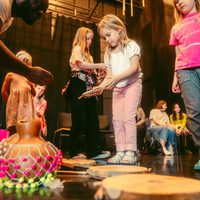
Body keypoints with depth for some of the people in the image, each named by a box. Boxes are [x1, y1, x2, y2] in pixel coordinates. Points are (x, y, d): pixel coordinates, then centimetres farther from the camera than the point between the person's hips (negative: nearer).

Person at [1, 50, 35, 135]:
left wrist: (31, 85, -3)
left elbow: (34, 93, 15)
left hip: (27, 105, 3)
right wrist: (10, 102, 6)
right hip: (14, 105, -3)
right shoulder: (11, 75, 7)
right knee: (13, 129, -4)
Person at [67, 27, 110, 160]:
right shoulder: (77, 49, 5)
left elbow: (91, 71, 18)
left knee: (92, 119, 3)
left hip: (89, 87, 8)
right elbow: (80, 65, -13)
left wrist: (98, 76, 0)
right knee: (79, 119, -8)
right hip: (79, 86, -8)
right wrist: (98, 65, -15)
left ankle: (94, 150, 6)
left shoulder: (88, 54, 28)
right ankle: (75, 151, 0)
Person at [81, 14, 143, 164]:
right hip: (117, 88, 6)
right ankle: (121, 151, 4)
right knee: (117, 119, -1)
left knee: (128, 116, -15)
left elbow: (134, 67, -16)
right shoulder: (109, 53, 14)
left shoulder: (131, 45, -3)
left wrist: (117, 78, -26)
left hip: (132, 84, -6)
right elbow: (109, 75, 7)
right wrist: (100, 87, -10)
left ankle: (131, 151, -9)